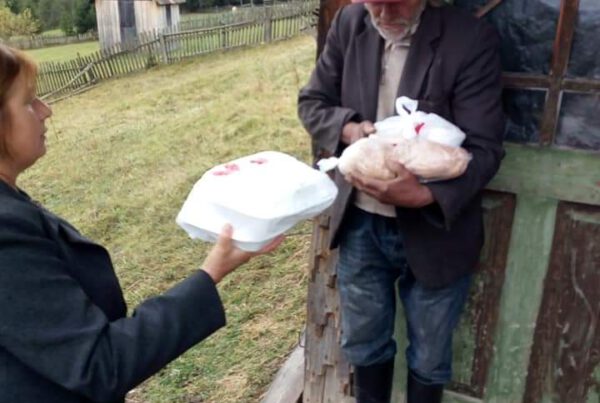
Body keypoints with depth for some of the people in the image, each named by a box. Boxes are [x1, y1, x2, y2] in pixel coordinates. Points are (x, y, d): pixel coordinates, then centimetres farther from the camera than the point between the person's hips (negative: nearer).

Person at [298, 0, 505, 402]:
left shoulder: (472, 40, -17)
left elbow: (483, 148, -18)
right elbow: (312, 102, 5)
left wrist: (426, 195, -36)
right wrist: (347, 127, -18)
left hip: (434, 230, -3)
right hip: (360, 224, 3)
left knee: (429, 357, 18)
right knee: (363, 342, 22)